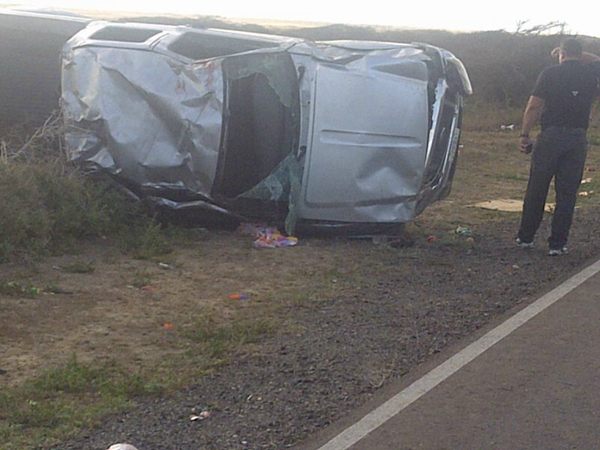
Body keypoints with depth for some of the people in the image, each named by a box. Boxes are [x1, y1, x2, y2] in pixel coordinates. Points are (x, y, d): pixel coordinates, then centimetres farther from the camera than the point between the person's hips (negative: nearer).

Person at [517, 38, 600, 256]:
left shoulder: (549, 73, -3)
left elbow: (533, 107, -6)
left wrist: (524, 135, 1)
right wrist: (578, 54, 26)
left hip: (550, 137, -2)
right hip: (578, 139, 2)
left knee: (536, 190, 9)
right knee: (567, 194, 6)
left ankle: (525, 237, 17)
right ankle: (557, 244, 6)